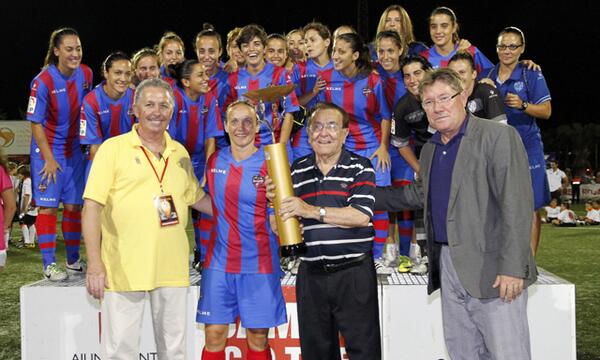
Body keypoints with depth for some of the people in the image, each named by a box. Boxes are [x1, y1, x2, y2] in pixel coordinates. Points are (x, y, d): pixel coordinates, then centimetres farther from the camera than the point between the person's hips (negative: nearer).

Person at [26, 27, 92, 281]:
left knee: (73, 205, 9)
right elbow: (36, 124, -12)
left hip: (74, 149, 5)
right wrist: (49, 159, -14)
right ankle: (49, 265, 4)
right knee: (48, 205, -4)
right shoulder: (43, 81, -17)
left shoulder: (86, 74, -2)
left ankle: (73, 261, 22)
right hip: (48, 149, -5)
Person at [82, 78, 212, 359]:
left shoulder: (180, 153, 12)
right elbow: (92, 206, -7)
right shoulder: (113, 148, -3)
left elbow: (196, 198, 24)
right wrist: (95, 263, -14)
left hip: (172, 269, 5)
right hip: (124, 269, -4)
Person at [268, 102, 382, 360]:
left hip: (354, 273, -3)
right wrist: (276, 201, -8)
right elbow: (280, 227, 13)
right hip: (311, 275, 4)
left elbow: (361, 216, -16)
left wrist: (311, 210, -20)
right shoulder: (297, 171, 10)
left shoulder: (360, 167, -1)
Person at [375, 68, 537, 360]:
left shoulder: (499, 136, -9)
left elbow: (517, 206, -15)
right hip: (448, 265, 7)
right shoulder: (429, 150, 16)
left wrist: (512, 268, -20)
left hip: (491, 268, -7)